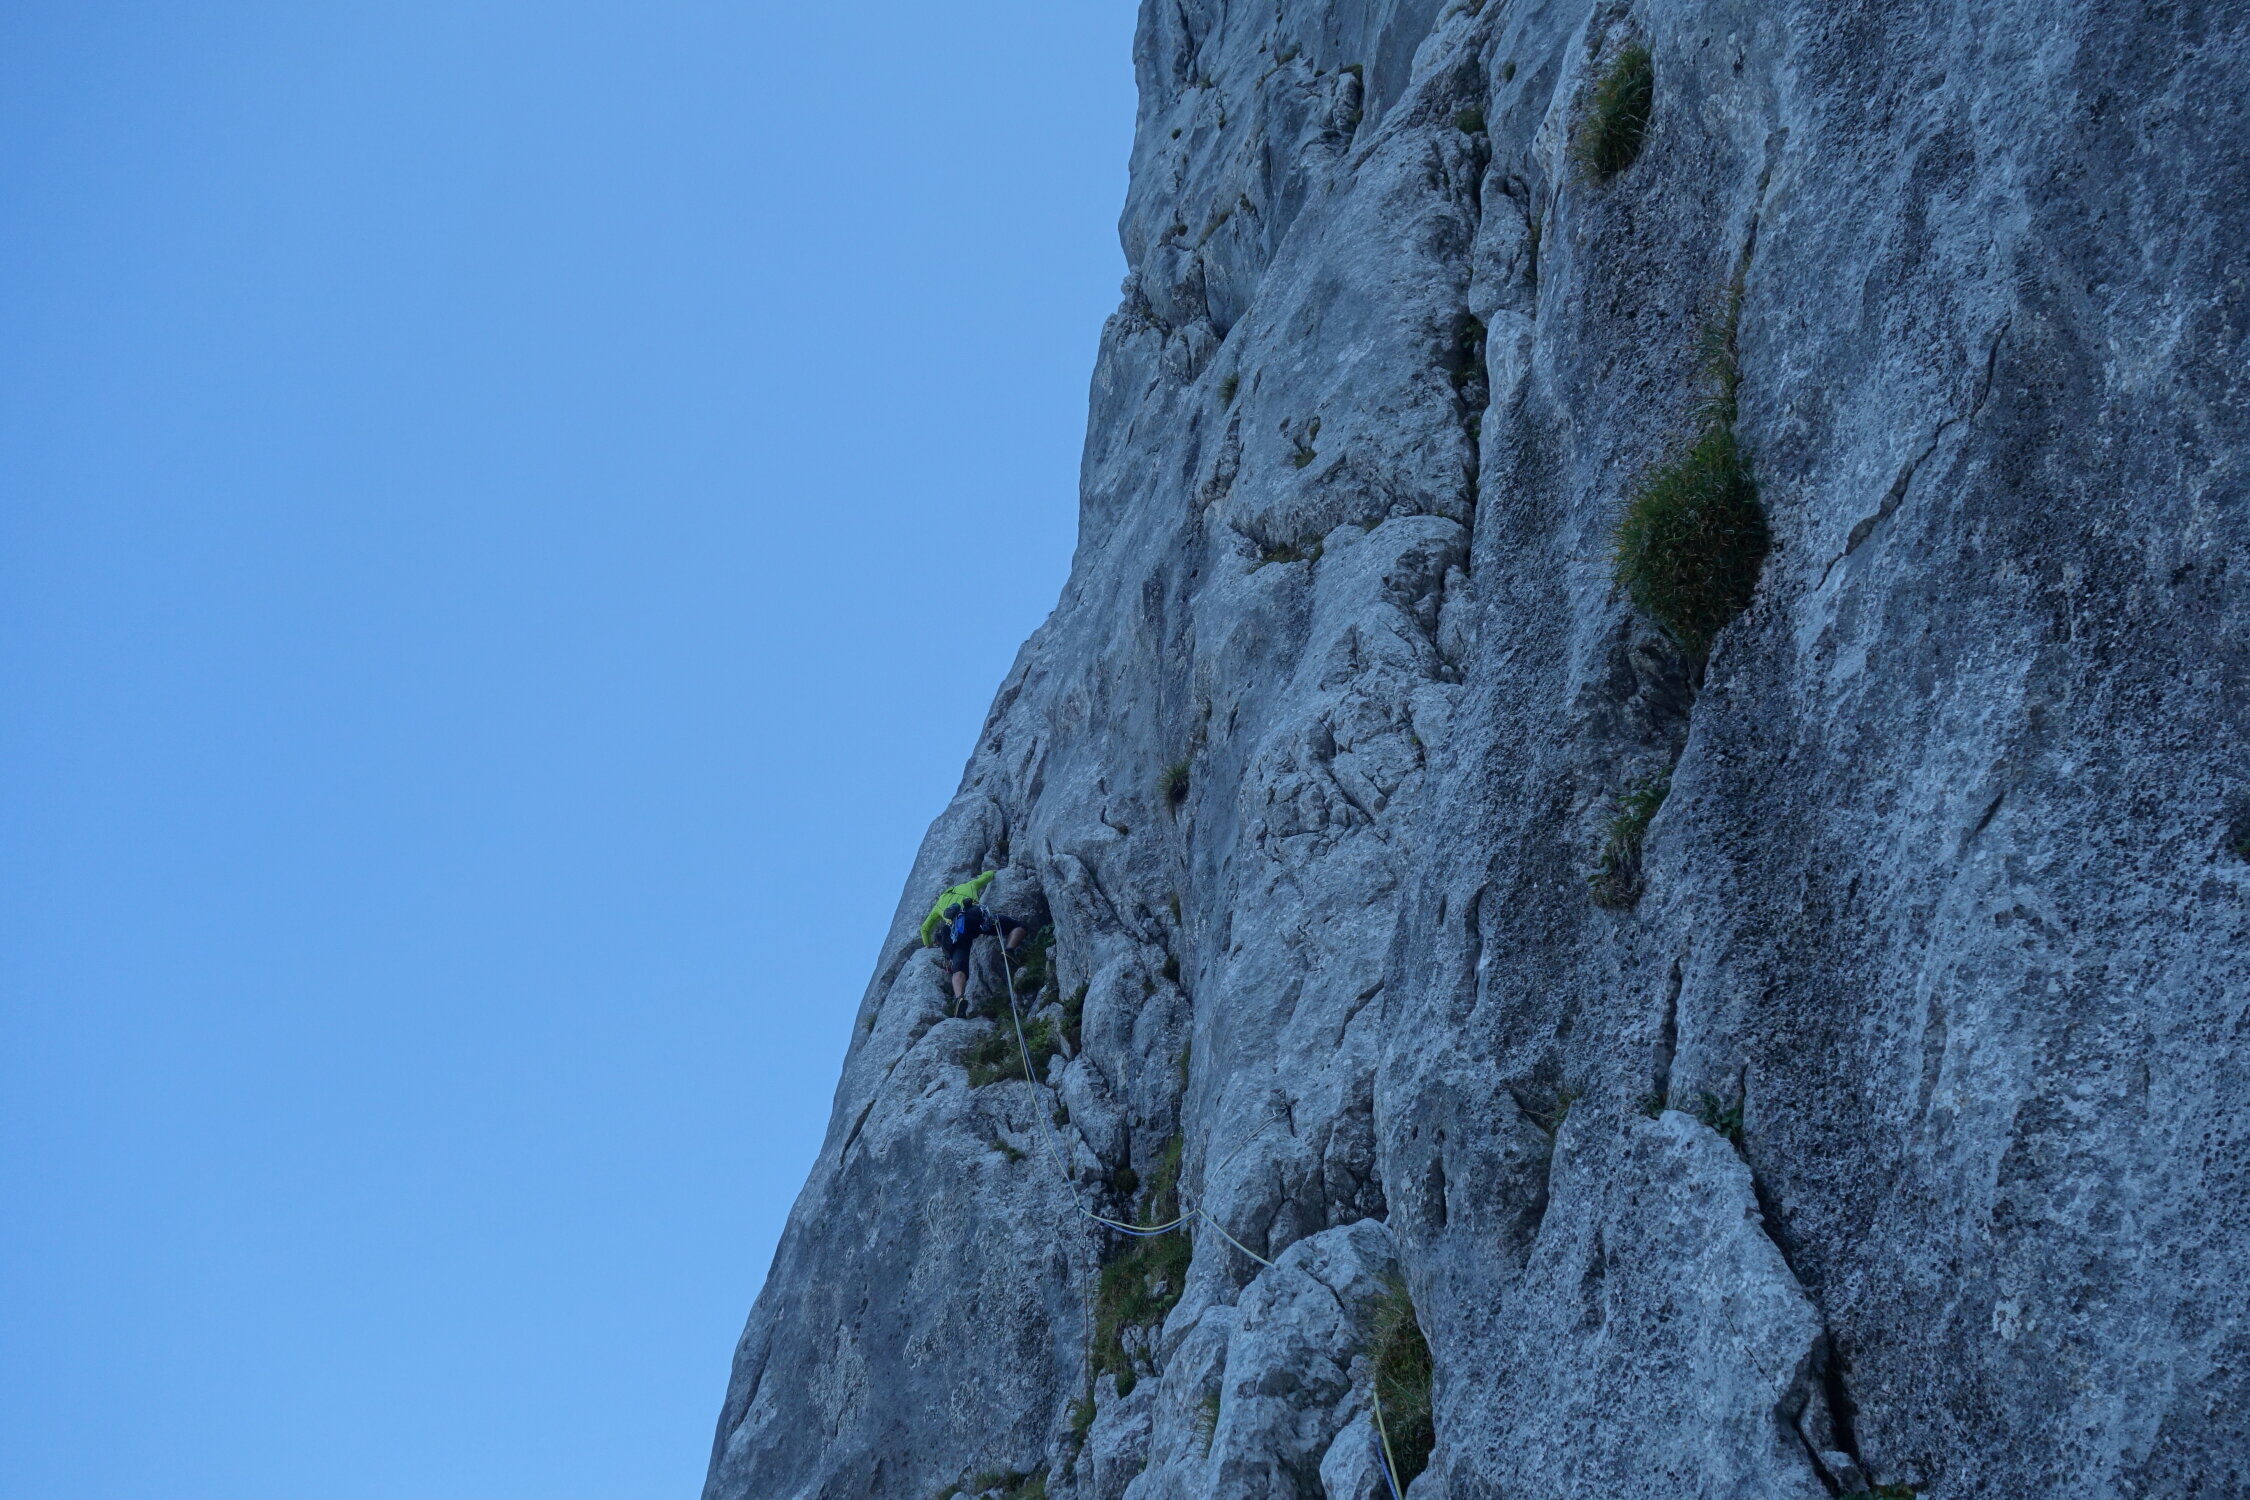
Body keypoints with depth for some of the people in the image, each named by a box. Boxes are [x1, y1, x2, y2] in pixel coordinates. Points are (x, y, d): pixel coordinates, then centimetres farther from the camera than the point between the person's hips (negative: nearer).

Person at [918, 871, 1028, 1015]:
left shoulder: (940, 903, 42)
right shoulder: (968, 886, 39)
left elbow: (925, 928, 44)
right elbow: (989, 875, 54)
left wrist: (928, 945, 62)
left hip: (955, 928, 1)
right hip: (975, 915, -1)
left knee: (959, 969, -11)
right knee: (1018, 927, 9)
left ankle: (960, 998, -40)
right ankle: (1009, 952, -19)